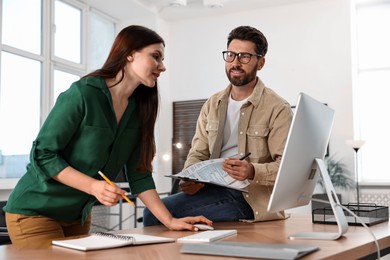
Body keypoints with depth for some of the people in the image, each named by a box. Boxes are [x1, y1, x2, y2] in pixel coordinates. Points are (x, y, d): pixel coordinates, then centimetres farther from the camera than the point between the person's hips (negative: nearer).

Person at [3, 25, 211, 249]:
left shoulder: (138, 109, 0)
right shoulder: (82, 93, -21)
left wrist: (170, 220, -9)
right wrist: (93, 186, -30)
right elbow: (43, 154, -19)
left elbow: (138, 174, 0)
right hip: (36, 212, -7)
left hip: (79, 216, 7)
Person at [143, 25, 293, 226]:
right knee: (154, 212, -19)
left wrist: (253, 171, -28)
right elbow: (197, 154, 14)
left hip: (254, 200, -5)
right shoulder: (212, 105, 16)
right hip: (215, 190, 6)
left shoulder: (278, 108, -3)